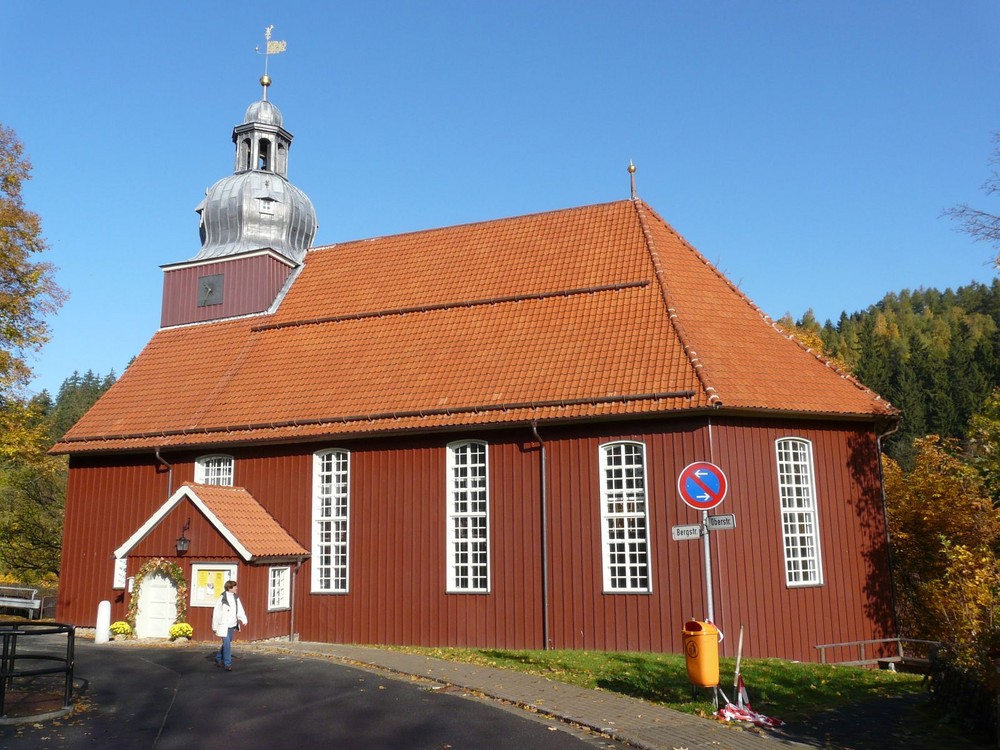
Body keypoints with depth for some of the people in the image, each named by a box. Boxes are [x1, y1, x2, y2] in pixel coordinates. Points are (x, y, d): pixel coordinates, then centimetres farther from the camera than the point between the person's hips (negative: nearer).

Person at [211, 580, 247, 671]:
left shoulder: (235, 597, 4)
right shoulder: (222, 598, -15)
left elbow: (239, 609, 5)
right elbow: (216, 613, -11)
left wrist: (243, 619, -8)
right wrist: (215, 627, -8)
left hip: (232, 625, 7)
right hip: (224, 626, -7)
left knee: (227, 643, 18)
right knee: (227, 644, -10)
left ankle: (218, 659, 36)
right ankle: (227, 664, -2)